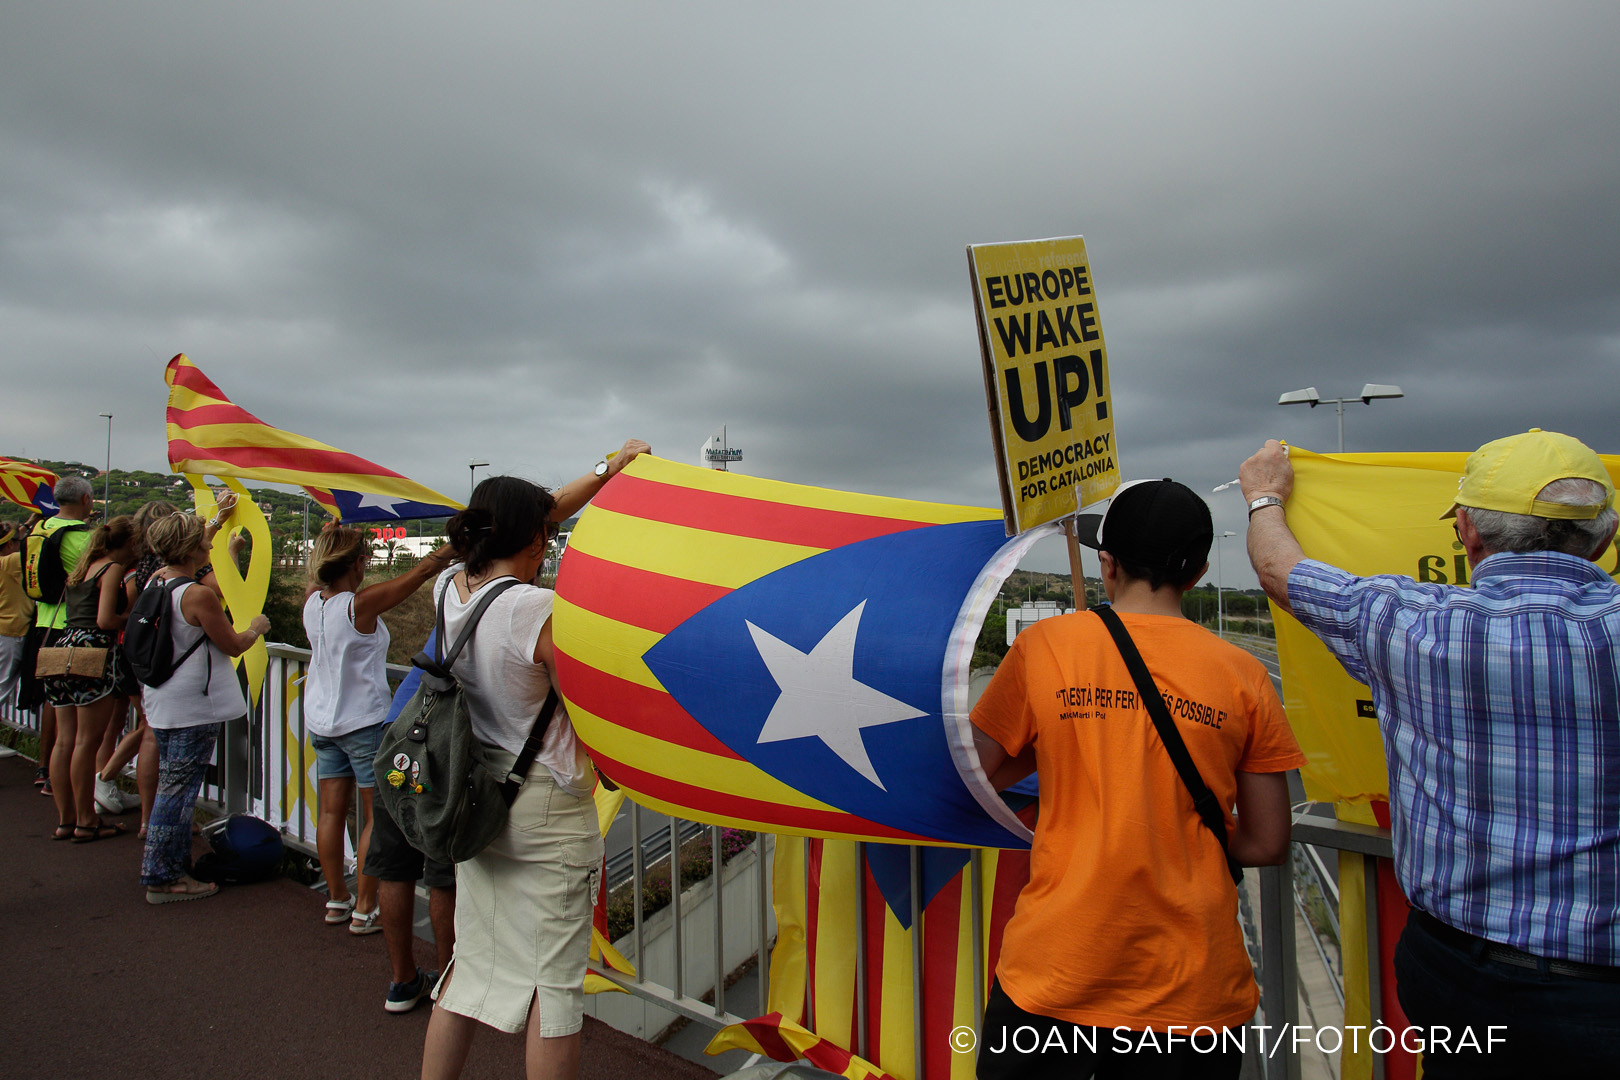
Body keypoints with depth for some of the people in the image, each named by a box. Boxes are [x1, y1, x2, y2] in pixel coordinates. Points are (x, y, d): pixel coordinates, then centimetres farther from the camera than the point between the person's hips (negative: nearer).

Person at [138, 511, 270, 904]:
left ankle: (175, 866, 30)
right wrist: (256, 628, 10)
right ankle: (162, 879, 7)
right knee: (177, 791, -1)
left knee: (172, 786, 18)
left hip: (162, 702, 9)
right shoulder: (199, 595, -21)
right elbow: (233, 646, -11)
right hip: (193, 708, -9)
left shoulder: (155, 581, 5)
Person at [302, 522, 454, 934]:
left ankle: (336, 899, 25)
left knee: (332, 812, 14)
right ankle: (364, 910, 8)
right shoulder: (361, 604, -20)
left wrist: (329, 540, 24)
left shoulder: (312, 601, -2)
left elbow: (318, 575, 23)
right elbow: (423, 570, -16)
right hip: (364, 723, -7)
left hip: (322, 722, 7)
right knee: (378, 817, 3)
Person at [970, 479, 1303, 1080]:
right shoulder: (1242, 675, -4)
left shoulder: (1043, 646, -7)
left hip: (1053, 974, -1)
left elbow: (974, 777, 2)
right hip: (1192, 986, 1)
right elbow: (1267, 846, 1)